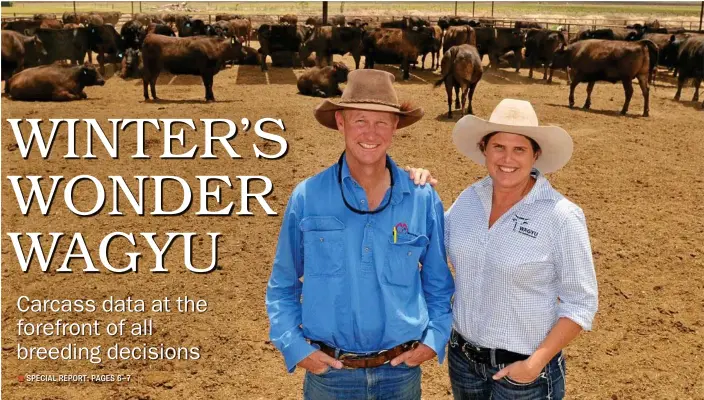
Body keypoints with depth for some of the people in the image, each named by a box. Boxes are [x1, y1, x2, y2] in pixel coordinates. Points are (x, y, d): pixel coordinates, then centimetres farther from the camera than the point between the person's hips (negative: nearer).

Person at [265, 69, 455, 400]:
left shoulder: (423, 199, -4)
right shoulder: (307, 197, -7)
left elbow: (439, 286, 7)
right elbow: (282, 288, 2)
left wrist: (434, 340, -5)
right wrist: (295, 347, -8)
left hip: (401, 372, 1)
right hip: (328, 373, -1)